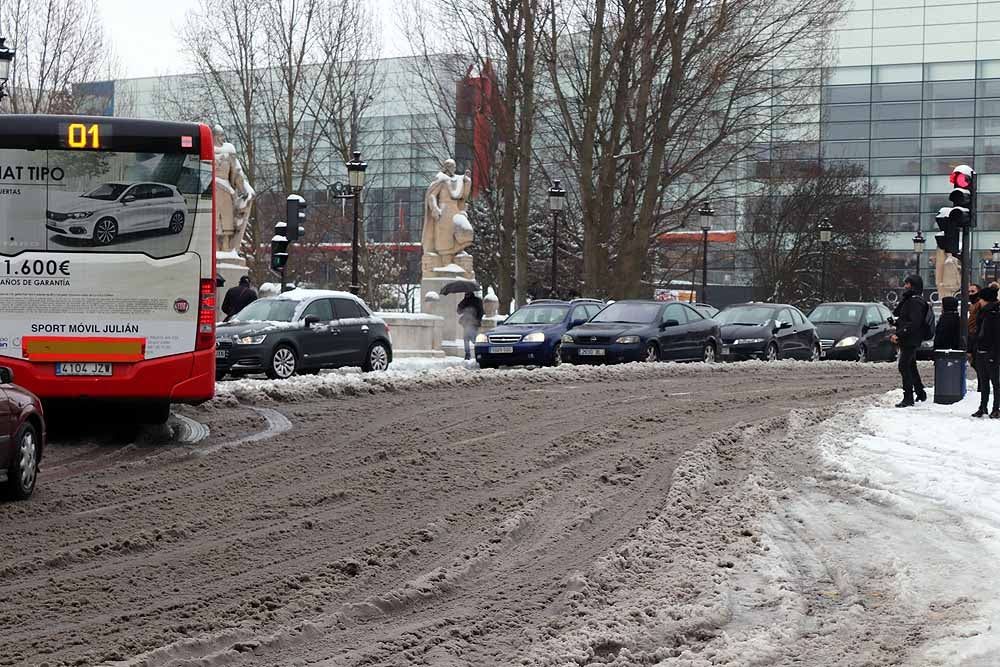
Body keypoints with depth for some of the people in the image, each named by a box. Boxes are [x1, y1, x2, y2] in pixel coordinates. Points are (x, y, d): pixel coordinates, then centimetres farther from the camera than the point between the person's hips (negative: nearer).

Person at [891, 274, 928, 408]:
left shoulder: (916, 302, -15)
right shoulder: (909, 300, 17)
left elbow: (914, 323, -24)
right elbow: (896, 313, 18)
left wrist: (899, 334, -25)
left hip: (910, 340, -11)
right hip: (907, 340, 11)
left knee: (904, 367, -12)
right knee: (911, 367, 19)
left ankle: (908, 398, -12)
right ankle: (920, 393, 29)